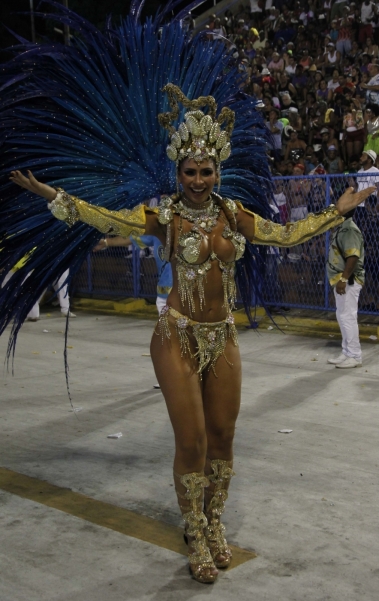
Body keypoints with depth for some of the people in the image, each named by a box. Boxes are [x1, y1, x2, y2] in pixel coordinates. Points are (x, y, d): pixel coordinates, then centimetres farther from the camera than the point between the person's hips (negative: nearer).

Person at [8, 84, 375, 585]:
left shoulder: (234, 215, 5)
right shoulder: (164, 216, -7)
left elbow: (287, 235, 15)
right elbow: (105, 218, -15)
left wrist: (338, 211, 18)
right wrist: (48, 193, -22)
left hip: (223, 337, 4)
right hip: (179, 338, -4)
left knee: (222, 437, 10)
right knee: (192, 442, 0)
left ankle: (215, 526, 29)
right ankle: (197, 538, 19)